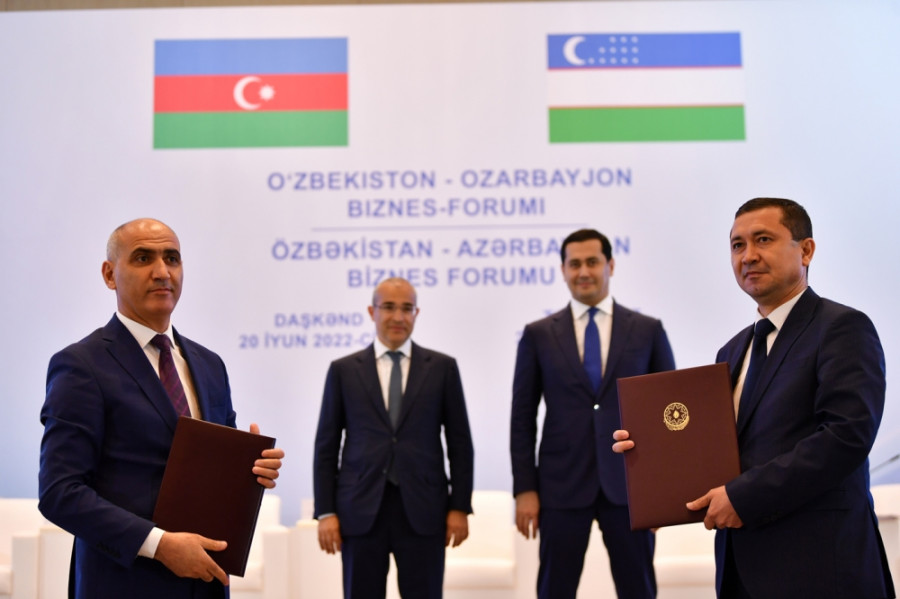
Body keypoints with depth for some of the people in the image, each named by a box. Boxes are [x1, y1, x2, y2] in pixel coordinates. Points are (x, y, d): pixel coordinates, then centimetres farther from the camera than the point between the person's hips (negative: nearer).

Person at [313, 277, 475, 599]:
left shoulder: (442, 367, 5)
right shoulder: (343, 370, 5)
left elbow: (459, 443, 6)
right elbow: (326, 447, 5)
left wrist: (460, 507, 0)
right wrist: (325, 512, -1)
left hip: (422, 510, 0)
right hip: (361, 510, 0)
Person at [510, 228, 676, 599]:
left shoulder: (648, 330, 4)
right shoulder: (538, 335, 4)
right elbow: (522, 419, 4)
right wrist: (524, 488, -3)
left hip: (630, 484, 0)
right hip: (562, 485, 0)